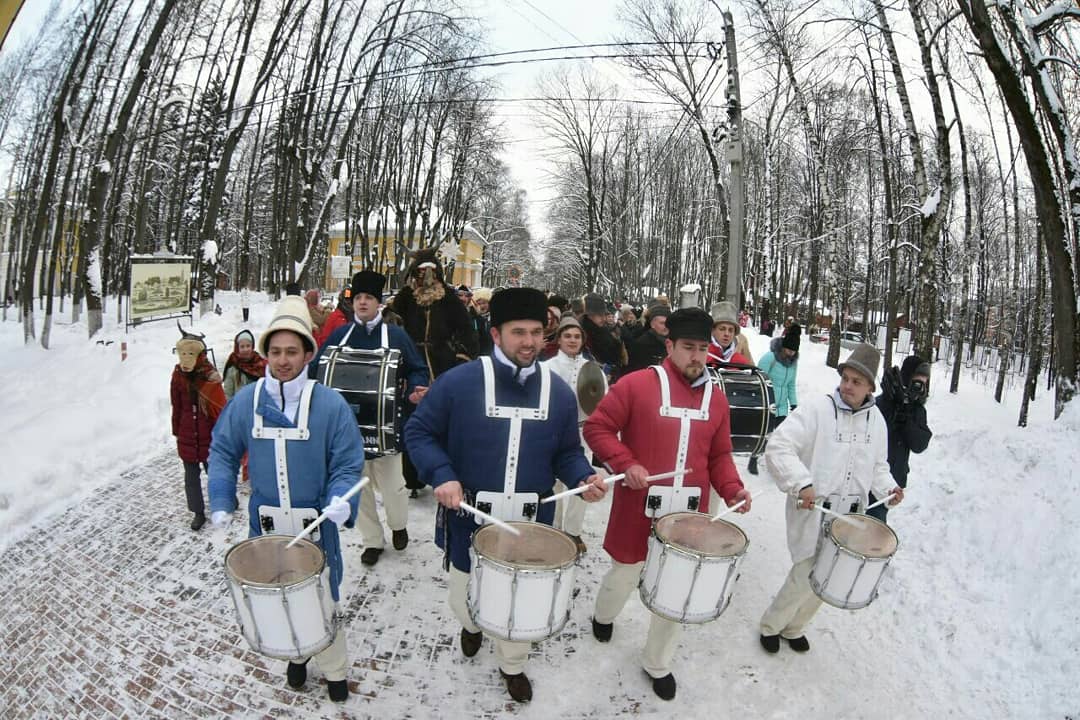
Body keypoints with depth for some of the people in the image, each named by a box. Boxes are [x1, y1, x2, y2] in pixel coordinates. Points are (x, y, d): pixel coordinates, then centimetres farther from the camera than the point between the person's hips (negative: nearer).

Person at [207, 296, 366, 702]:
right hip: (265, 526, 3)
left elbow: (347, 466, -12)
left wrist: (341, 503, -29)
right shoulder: (245, 401, -7)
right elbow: (223, 452, 5)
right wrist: (221, 503, -5)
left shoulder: (330, 405, -16)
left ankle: (334, 671, 37)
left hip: (315, 528, -3)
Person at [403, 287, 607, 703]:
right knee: (464, 600, 20)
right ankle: (471, 625, 57)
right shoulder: (458, 382, -14)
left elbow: (566, 452, 7)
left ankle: (512, 665, 48)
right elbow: (418, 432, -6)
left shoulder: (559, 393, -2)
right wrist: (441, 476, -20)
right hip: (469, 518, -1)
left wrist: (583, 478, -13)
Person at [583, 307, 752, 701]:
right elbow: (597, 427, -8)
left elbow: (719, 456, 12)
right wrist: (625, 464, -19)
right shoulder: (636, 384, -12)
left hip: (689, 517, 4)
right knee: (625, 576, 17)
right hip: (639, 510, -3)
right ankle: (603, 615, 53)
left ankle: (657, 663, 37)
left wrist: (733, 489, -5)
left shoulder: (716, 399, 5)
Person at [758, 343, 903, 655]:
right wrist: (802, 483, -31)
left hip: (850, 516, 6)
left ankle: (794, 627, 38)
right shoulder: (818, 409, -14)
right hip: (812, 511, -6)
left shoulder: (875, 420, 6)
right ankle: (771, 625, 20)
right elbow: (778, 447, -21)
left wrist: (888, 487, 1)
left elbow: (877, 465, 20)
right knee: (807, 573, -8)